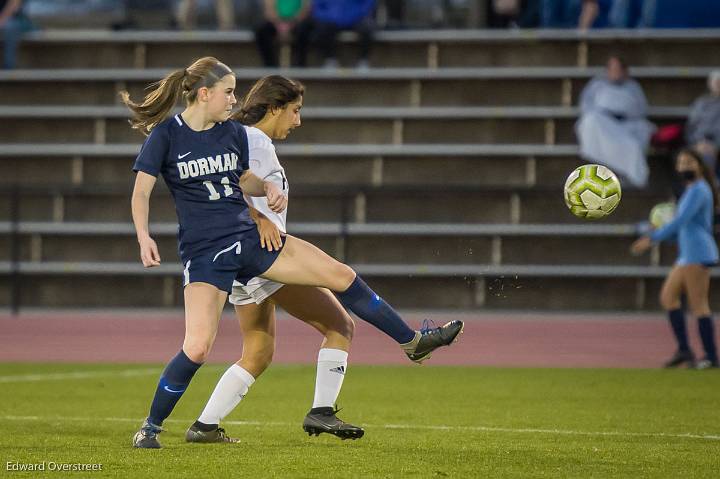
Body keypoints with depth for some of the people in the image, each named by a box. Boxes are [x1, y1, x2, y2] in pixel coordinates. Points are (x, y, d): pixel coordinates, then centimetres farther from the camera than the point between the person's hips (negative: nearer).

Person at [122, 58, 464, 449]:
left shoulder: (233, 132, 5)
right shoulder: (166, 135, -9)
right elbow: (141, 192, -8)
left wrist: (270, 189, -4)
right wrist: (144, 237, -24)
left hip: (249, 237, 5)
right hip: (203, 252, -5)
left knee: (342, 276, 2)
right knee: (197, 348, -18)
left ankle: (412, 341, 18)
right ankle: (151, 426, 3)